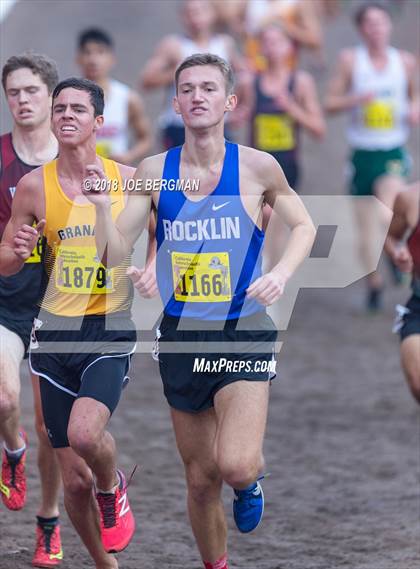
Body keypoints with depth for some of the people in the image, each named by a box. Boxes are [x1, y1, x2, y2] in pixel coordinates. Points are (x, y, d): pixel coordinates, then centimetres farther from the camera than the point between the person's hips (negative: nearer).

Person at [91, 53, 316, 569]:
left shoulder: (256, 168, -6)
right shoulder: (154, 173, -1)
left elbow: (303, 225, 9)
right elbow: (114, 254, -2)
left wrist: (281, 273, -10)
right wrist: (102, 206, -22)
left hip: (244, 333, -3)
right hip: (181, 335, 3)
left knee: (235, 466, -21)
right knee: (200, 479, 10)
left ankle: (251, 478, 15)